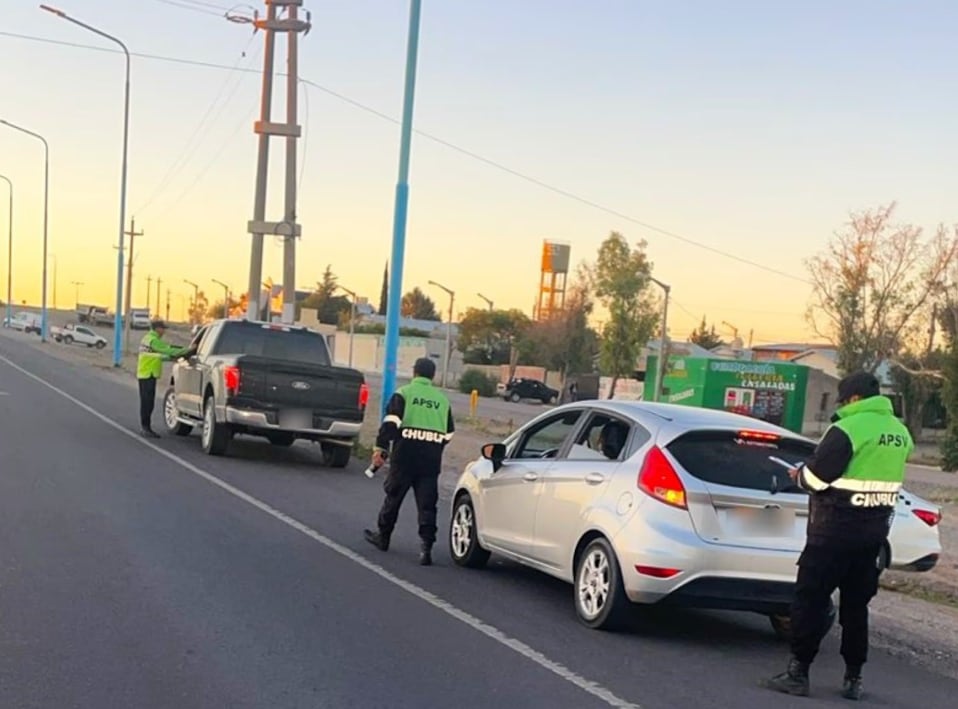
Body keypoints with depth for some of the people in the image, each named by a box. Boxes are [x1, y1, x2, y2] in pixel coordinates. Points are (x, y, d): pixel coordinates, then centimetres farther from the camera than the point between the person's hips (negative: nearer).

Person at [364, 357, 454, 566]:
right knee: (427, 504, 2)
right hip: (431, 460, 2)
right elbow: (448, 433, 14)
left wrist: (380, 448, -10)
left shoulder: (404, 393, 0)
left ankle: (383, 537, 27)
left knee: (393, 496, 14)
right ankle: (427, 547, -7)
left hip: (405, 456, -2)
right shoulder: (442, 399, 12)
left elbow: (391, 423, -11)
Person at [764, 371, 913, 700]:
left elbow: (816, 478, -17)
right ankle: (853, 678, 18)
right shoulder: (900, 432, 9)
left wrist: (799, 475, 5)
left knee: (810, 599, 0)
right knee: (856, 604, 15)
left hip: (835, 530, -7)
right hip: (875, 531, 7)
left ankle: (798, 673, -1)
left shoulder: (847, 429, -16)